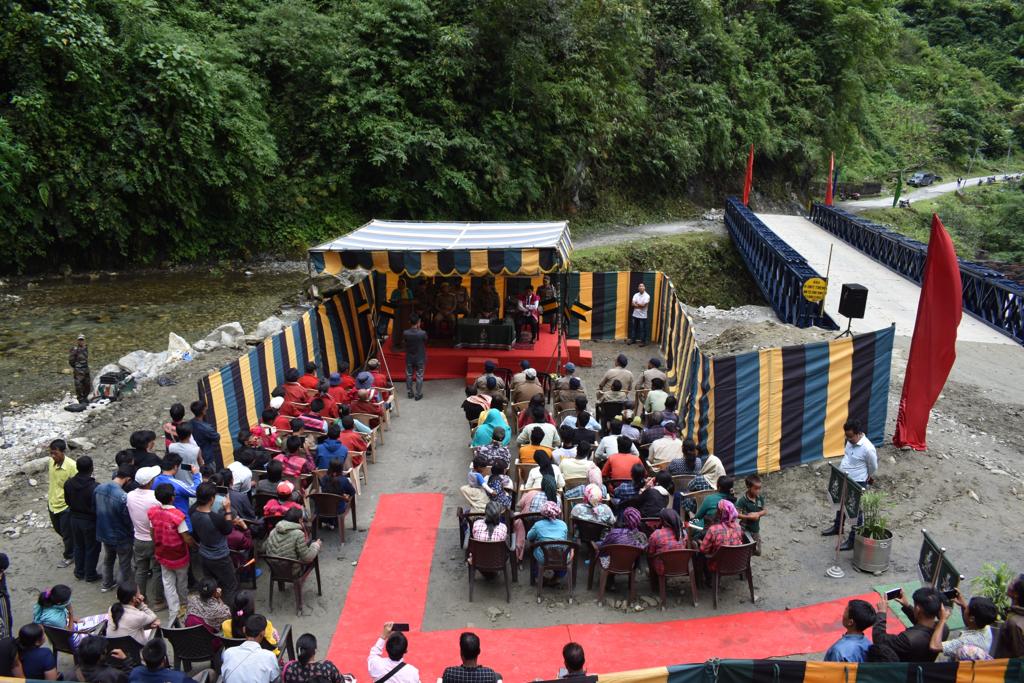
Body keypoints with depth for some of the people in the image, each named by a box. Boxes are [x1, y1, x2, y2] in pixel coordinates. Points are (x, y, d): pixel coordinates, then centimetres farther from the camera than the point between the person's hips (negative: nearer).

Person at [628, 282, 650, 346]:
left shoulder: (647, 296, -10)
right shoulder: (636, 295, 4)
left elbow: (643, 305, -20)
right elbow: (632, 304, -6)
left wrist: (636, 304, -5)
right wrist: (640, 305, -18)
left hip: (643, 316, -5)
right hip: (635, 315, 5)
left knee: (642, 329, 1)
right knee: (633, 327, 12)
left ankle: (643, 341, 9)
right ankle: (632, 339, 25)